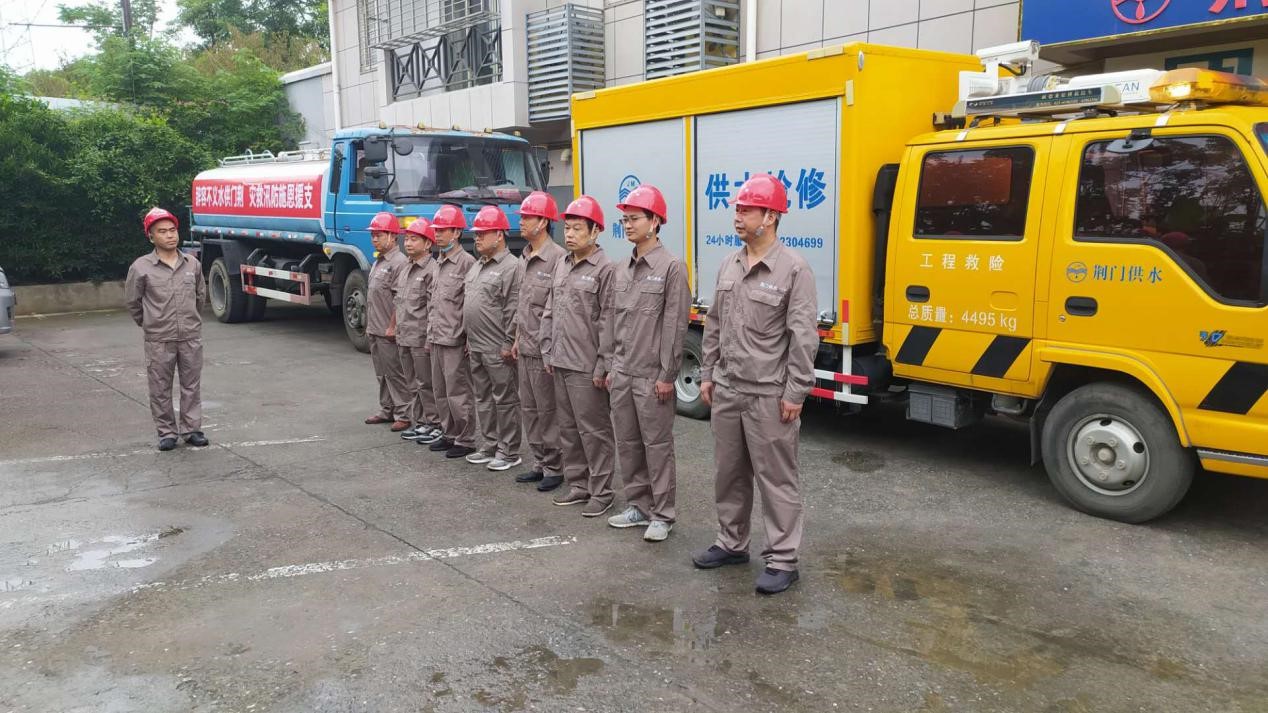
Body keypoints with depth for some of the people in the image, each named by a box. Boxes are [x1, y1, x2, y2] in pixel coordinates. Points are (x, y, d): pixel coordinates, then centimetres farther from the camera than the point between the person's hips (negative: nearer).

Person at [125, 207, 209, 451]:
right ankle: (166, 432, 16)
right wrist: (148, 325, 13)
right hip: (159, 340, -2)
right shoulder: (141, 267, -6)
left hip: (191, 337, 2)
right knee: (160, 388, 5)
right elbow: (133, 302, 5)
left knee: (191, 385, 8)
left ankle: (192, 429, 18)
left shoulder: (193, 264, 4)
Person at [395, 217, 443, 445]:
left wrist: (430, 338, -18)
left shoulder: (432, 270, -12)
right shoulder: (405, 269, 15)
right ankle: (418, 422, 23)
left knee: (426, 383, -1)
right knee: (412, 384, 14)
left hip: (422, 339, -9)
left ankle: (434, 424, 8)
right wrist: (397, 328, 17)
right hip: (404, 338, 9)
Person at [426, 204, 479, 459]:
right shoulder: (438, 263, 15)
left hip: (455, 340, -8)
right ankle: (449, 434, 25)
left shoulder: (466, 262, -11)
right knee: (440, 391, 14)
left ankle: (465, 440, 6)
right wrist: (430, 335, 18)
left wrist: (468, 338, -16)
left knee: (458, 392, -3)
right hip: (437, 339, 9)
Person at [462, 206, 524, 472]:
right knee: (483, 399, 15)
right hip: (476, 347, 9)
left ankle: (509, 452, 7)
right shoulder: (477, 266, 16)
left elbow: (514, 309, -16)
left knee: (505, 400, 0)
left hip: (497, 349, -9)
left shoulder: (511, 266, -12)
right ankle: (490, 445, 25)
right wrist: (469, 338, 18)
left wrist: (509, 343, -17)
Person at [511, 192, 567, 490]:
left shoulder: (557, 258, -15)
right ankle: (539, 463, 24)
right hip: (525, 349, 9)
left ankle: (554, 468, 10)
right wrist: (517, 339, 19)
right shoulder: (524, 259, 13)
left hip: (545, 350, -9)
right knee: (529, 408, 14)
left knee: (548, 411, 0)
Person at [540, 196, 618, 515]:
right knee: (568, 428, 14)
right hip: (560, 363, 8)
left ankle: (601, 491, 10)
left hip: (587, 368, -8)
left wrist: (603, 366, -16)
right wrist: (548, 352, 13)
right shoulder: (561, 266, 13)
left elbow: (608, 323, -14)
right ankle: (577, 485, 26)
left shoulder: (605, 270, -11)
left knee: (594, 430, 0)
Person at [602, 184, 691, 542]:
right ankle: (637, 506, 25)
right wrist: (611, 366, 14)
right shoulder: (622, 269, 12)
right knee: (627, 442, 13)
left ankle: (662, 515, 11)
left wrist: (667, 375, -15)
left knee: (657, 445, 1)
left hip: (652, 376, -7)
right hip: (622, 374, 7)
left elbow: (675, 325, -13)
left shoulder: (671, 267, -10)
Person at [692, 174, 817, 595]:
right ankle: (731, 544, 32)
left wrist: (796, 392, -16)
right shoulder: (729, 266, 10)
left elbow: (804, 336, -14)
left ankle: (782, 561, 11)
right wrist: (708, 374, 14)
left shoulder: (793, 268, -12)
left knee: (776, 478, 1)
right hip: (727, 391, 7)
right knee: (729, 473, 17)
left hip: (769, 396, -7)